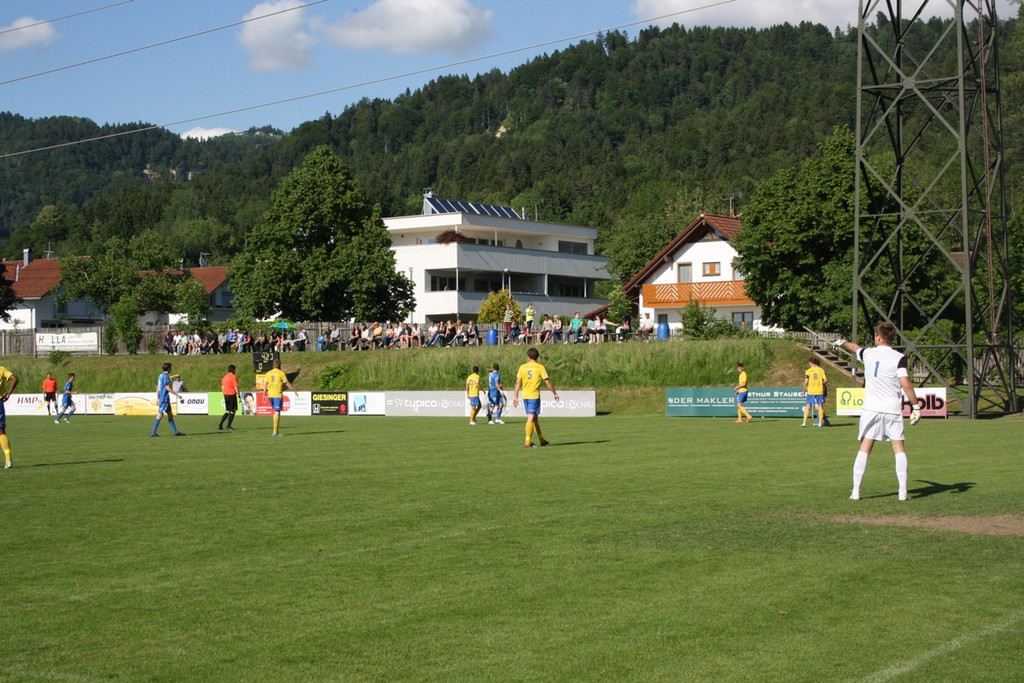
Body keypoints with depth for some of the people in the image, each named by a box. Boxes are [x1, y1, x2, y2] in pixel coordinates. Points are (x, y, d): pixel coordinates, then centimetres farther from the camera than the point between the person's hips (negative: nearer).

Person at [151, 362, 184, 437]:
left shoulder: (160, 376, 15)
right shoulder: (165, 376, -13)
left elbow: (157, 388, 18)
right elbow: (168, 388, -18)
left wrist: (157, 398, 21)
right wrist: (177, 395, -14)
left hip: (161, 398, 10)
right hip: (165, 398, -10)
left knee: (170, 415, 11)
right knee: (160, 415, -8)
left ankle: (176, 432, 13)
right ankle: (153, 432, -8)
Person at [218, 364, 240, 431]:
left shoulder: (224, 377, 13)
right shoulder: (233, 377, -10)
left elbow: (222, 388, 15)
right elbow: (236, 387, -14)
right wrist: (238, 396, -11)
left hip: (226, 395, 7)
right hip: (232, 395, -7)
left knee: (227, 411, 15)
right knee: (232, 411, 1)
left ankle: (220, 425, 8)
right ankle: (228, 426, -2)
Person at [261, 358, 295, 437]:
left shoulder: (268, 373, 8)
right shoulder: (281, 373, -6)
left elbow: (265, 385, 7)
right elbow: (287, 384, -4)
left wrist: (264, 395, 11)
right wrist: (294, 390, 6)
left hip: (270, 395, 5)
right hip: (278, 395, -5)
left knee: (275, 412, 18)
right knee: (277, 412, -3)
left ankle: (276, 430, 18)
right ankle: (275, 432, -6)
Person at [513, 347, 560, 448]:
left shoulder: (522, 367, 3)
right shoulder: (540, 367, -6)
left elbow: (518, 383, 3)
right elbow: (548, 382, -3)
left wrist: (515, 396, 7)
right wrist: (555, 393, 9)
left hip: (525, 395, 4)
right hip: (534, 395, -4)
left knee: (534, 418, 15)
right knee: (531, 419, -5)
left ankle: (541, 440, 26)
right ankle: (527, 442, -10)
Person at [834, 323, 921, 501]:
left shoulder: (868, 353, 5)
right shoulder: (898, 358, -6)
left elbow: (855, 348, 29)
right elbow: (906, 384, -14)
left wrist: (843, 343, 51)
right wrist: (916, 406, -7)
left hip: (871, 409, 2)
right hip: (893, 410, -2)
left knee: (864, 448, 5)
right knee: (899, 449, 4)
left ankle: (856, 490, 2)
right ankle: (903, 491, -1)